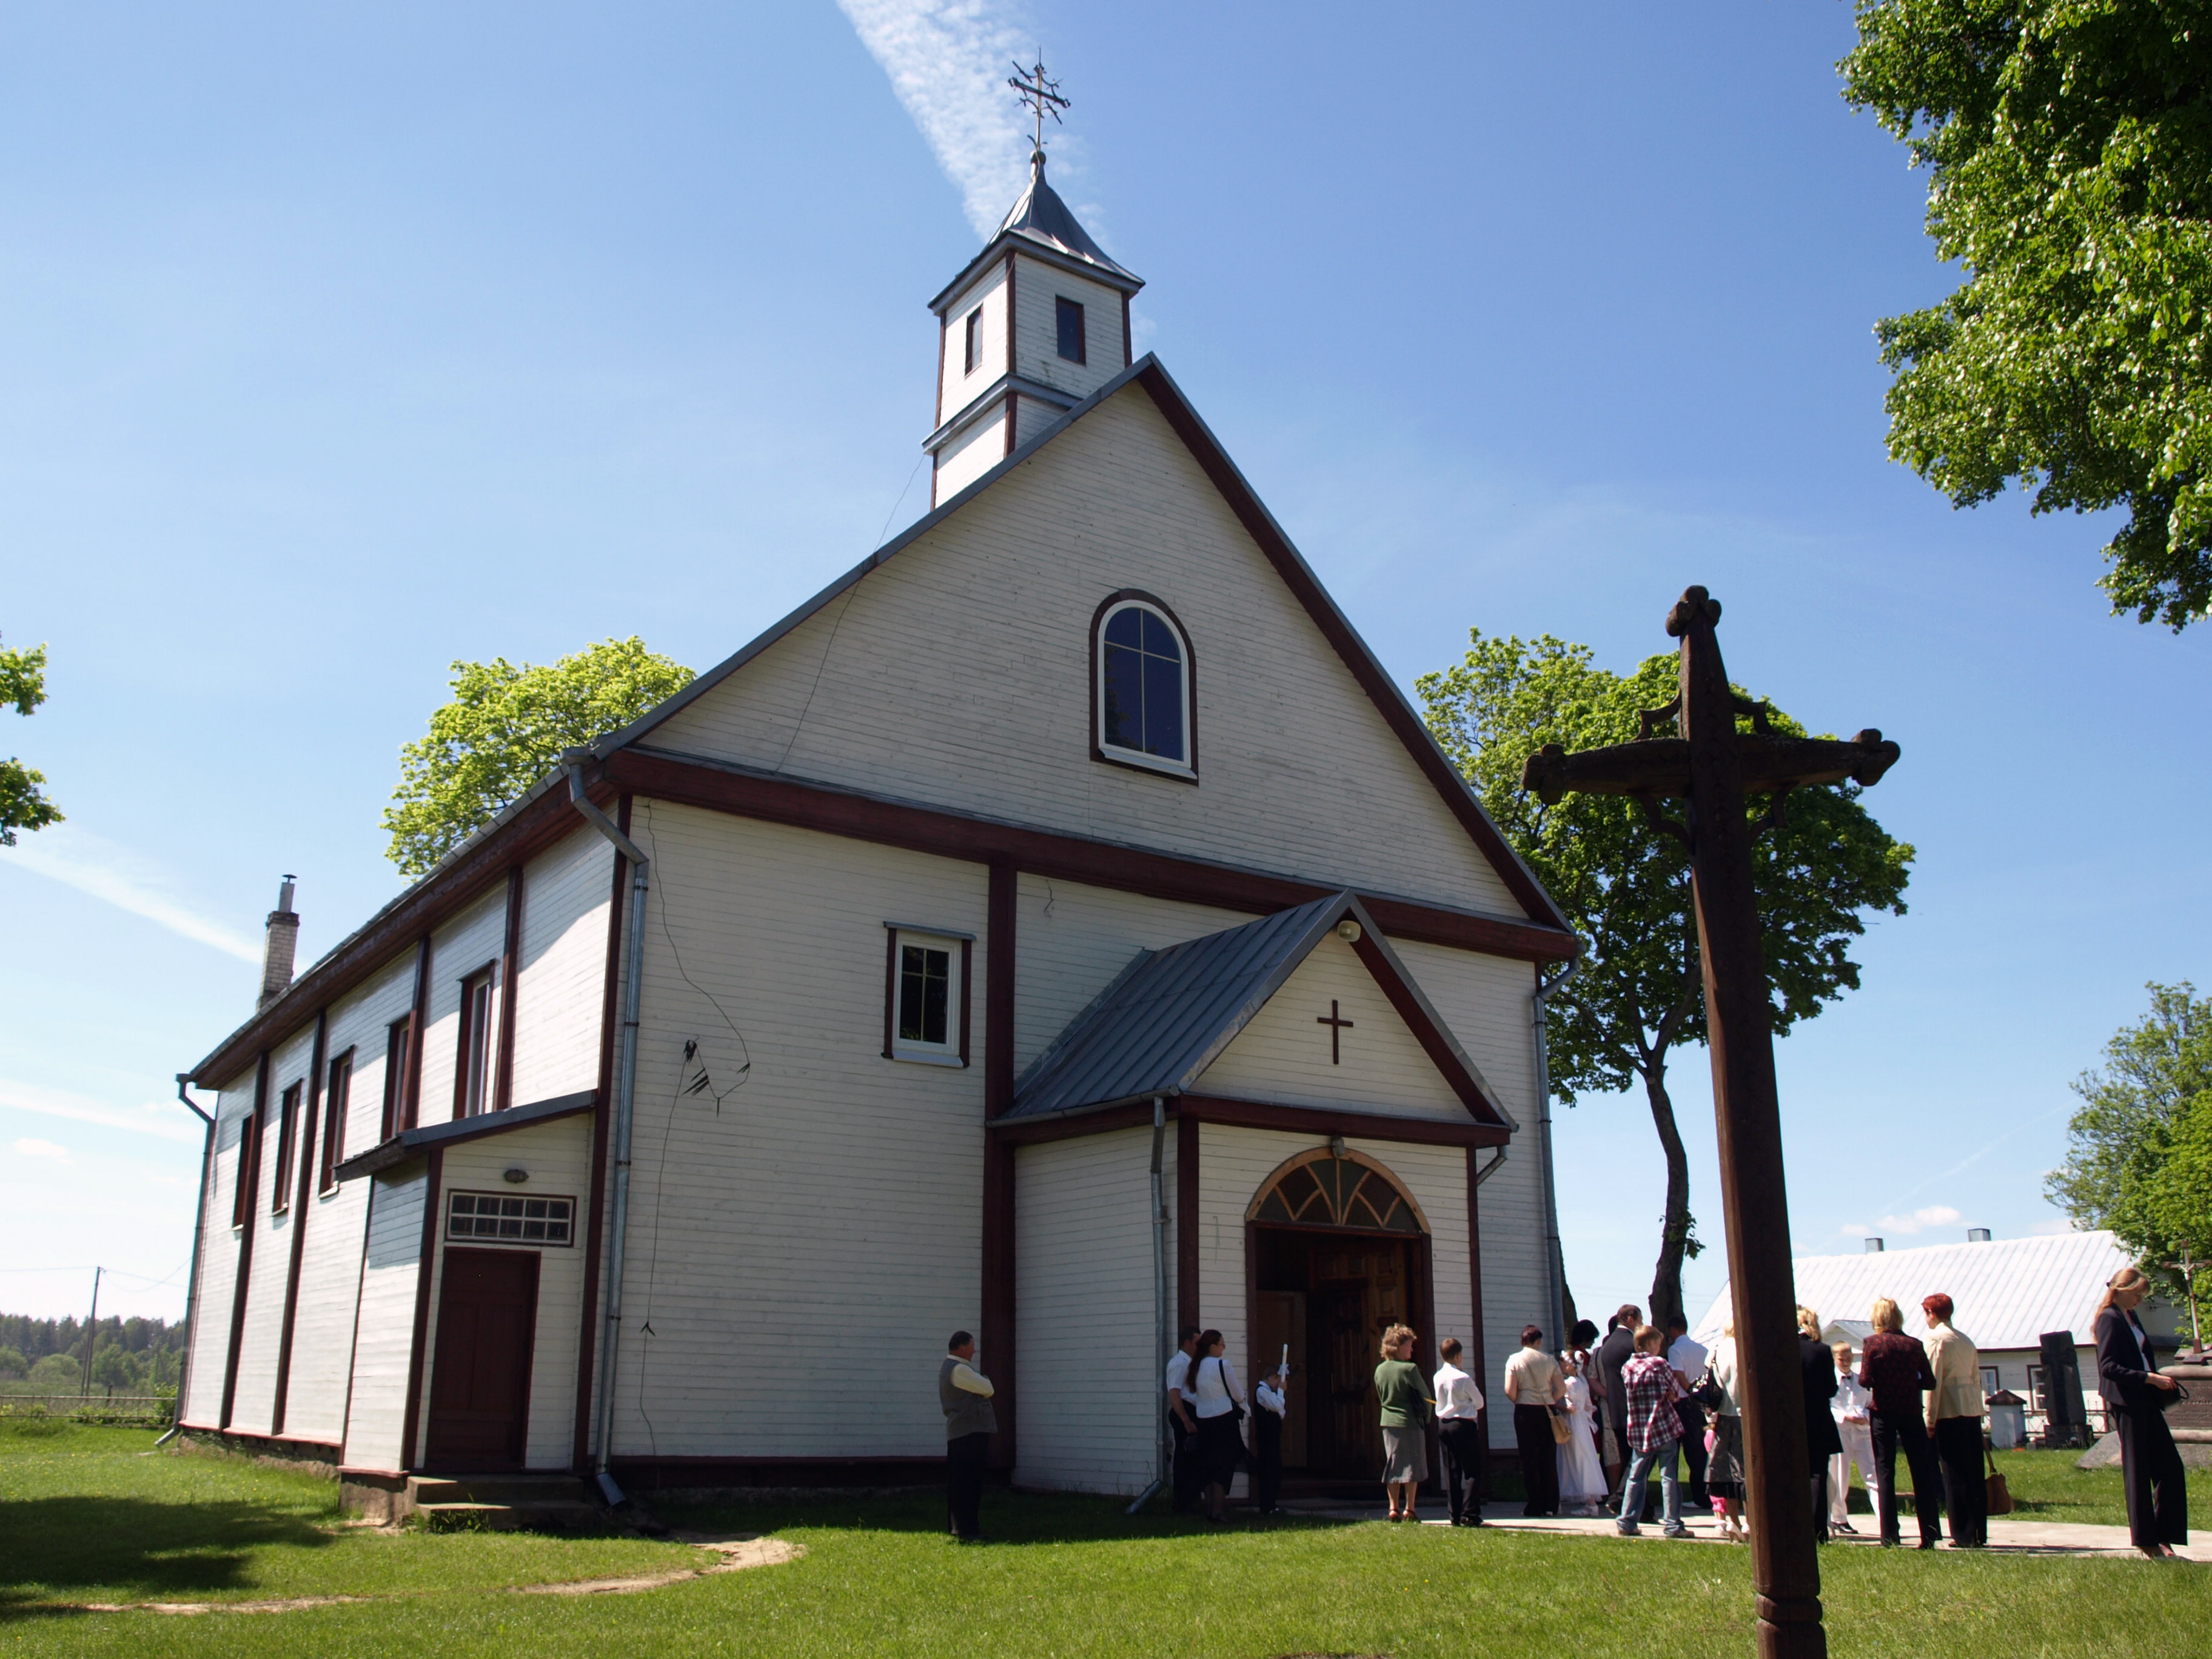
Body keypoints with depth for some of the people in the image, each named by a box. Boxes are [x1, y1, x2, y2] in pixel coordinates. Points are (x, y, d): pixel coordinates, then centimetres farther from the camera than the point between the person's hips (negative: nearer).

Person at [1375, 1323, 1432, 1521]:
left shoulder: (1380, 1370, 4)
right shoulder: (1410, 1369, -15)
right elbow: (1425, 1395, -7)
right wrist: (1426, 1418, 9)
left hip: (1388, 1423, 6)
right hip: (1410, 1423, -6)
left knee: (1392, 1466, 11)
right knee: (1412, 1466, 4)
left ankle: (1394, 1508, 11)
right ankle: (1409, 1509, 4)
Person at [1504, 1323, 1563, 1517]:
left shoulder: (1515, 1360, -3)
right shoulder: (1549, 1360, 2)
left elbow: (1510, 1391, -10)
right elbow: (1561, 1389, -1)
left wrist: (1519, 1401, 9)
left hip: (1525, 1411, -2)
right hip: (1547, 1411, 2)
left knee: (1529, 1458, 2)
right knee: (1548, 1458, 8)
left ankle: (1535, 1506, 1)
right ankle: (1551, 1505, 8)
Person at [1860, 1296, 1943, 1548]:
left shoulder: (1873, 1342, -7)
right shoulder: (1914, 1345, 1)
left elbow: (1865, 1380, -12)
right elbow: (1930, 1382, 0)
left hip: (1883, 1413, -2)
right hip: (1911, 1412, 2)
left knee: (1885, 1473, 1)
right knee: (1921, 1473, 8)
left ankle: (1890, 1538, -1)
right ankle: (1929, 1535, 8)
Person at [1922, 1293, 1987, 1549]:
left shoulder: (1936, 1338, -8)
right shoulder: (1966, 1340, 14)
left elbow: (1934, 1380, -12)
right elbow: (1976, 1377, 16)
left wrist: (1930, 1419, -10)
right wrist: (1978, 1409, 20)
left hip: (1950, 1410, -7)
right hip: (1972, 1408, 7)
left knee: (1955, 1473, -2)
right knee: (1975, 1472, 11)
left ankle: (1965, 1536, 0)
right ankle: (1980, 1534, 14)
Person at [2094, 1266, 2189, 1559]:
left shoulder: (2131, 1318, 16)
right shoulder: (2110, 1319, -11)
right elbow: (2109, 1367, -18)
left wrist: (2159, 1386, 7)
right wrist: (2149, 1378, -22)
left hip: (2146, 1402, 9)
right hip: (2126, 1402, -9)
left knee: (2170, 1468, 7)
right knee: (2138, 1472, -1)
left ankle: (2163, 1535, 15)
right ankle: (2147, 1541, 7)